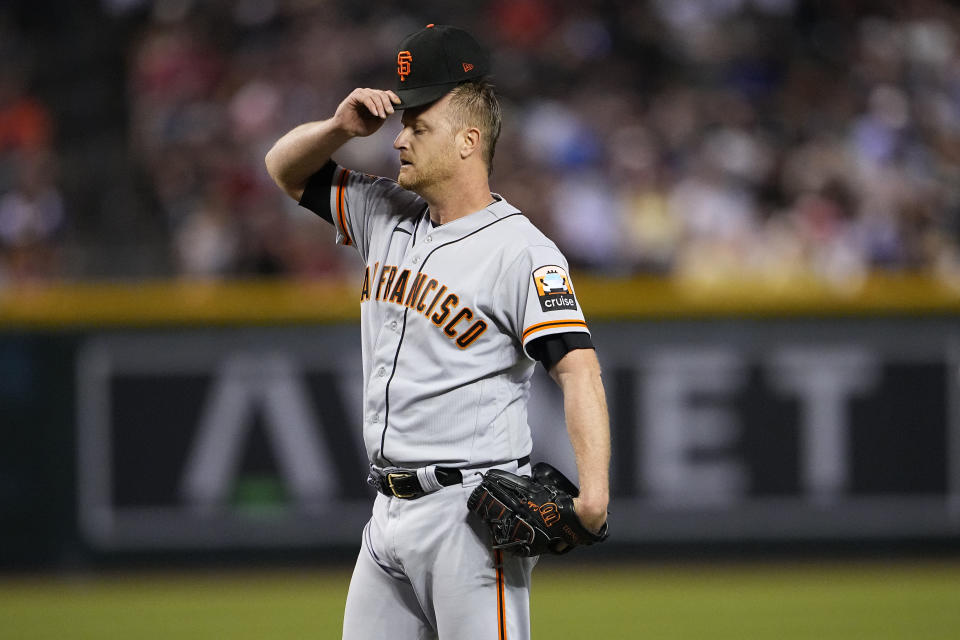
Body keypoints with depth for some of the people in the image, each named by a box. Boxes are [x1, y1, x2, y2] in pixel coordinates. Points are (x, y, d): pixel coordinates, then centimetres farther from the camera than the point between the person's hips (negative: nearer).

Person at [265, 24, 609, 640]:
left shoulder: (521, 250, -11)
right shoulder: (387, 217, 13)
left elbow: (577, 366, -20)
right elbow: (286, 168, 24)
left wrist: (594, 491, -34)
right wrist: (342, 126, 2)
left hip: (469, 517, -8)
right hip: (392, 513, 8)